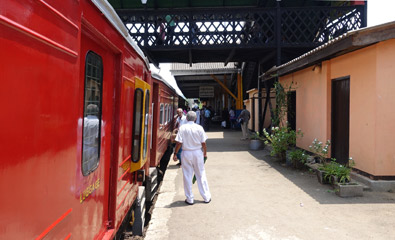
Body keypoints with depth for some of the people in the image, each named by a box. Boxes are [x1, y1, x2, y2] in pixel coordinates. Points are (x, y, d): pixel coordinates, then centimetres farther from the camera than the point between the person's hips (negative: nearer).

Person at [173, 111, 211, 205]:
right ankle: (206, 197, 18)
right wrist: (205, 153, 11)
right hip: (198, 153, 1)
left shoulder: (182, 128, -7)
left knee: (187, 176, 8)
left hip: (186, 153, -1)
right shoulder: (199, 128, -4)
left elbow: (179, 143, -10)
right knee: (201, 175, 11)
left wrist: (175, 153, 1)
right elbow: (203, 143, -2)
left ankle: (189, 199, 13)